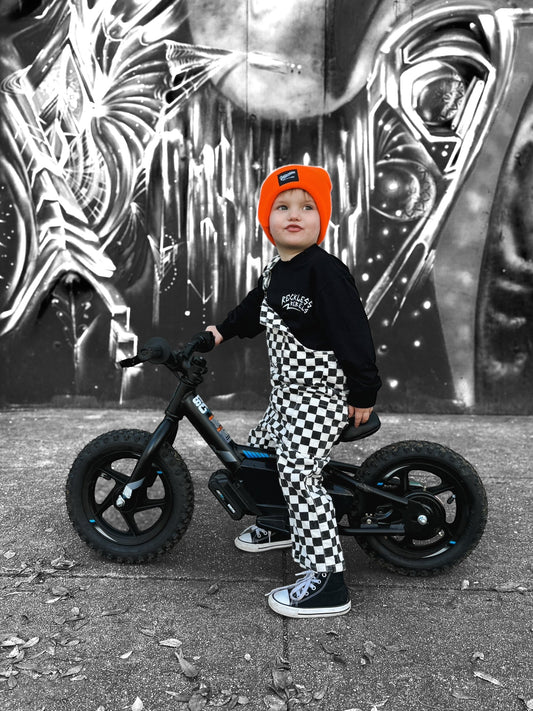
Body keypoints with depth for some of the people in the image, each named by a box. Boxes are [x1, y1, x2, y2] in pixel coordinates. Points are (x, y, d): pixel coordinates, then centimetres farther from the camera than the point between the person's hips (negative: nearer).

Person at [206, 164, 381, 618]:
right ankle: (281, 526, 44)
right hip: (287, 393, 10)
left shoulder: (325, 271, -19)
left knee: (299, 477, -13)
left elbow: (354, 333, -21)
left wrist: (363, 394, -18)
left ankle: (327, 583, -2)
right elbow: (255, 307, 29)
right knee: (259, 451, 21)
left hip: (320, 397, -10)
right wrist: (224, 330, 26)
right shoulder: (275, 271, 10)